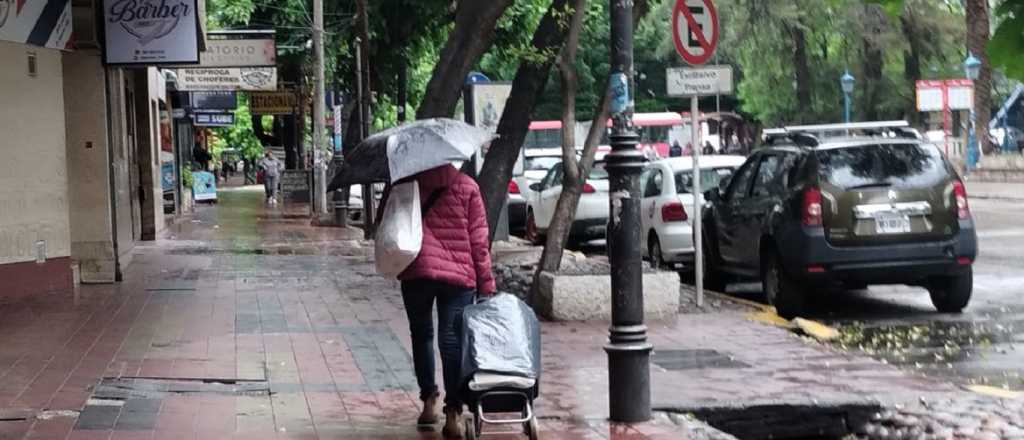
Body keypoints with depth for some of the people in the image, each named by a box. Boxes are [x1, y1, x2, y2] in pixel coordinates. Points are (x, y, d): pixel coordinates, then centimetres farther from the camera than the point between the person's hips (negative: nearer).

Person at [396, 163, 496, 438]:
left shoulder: (408, 183, 5)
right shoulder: (467, 186, 4)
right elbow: (478, 240, 2)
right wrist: (486, 283, 5)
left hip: (416, 271, 0)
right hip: (458, 275, 0)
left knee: (421, 334, 18)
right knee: (452, 340, 1)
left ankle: (429, 400, 15)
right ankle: (453, 413, -5)